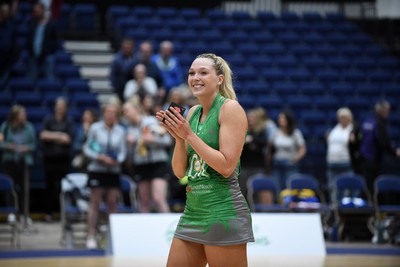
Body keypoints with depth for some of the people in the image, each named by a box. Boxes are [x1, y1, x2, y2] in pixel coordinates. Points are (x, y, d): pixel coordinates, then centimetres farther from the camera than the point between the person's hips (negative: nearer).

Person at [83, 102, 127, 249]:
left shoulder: (120, 131, 3)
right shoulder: (95, 128, -4)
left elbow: (123, 151, 6)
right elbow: (87, 149, -2)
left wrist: (118, 160, -14)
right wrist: (100, 157, -15)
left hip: (114, 171, 3)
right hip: (97, 169, -3)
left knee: (112, 202, 4)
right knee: (95, 202, -2)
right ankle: (91, 236, 1)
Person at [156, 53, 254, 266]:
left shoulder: (230, 108, -8)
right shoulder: (192, 113, 13)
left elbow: (226, 166, -16)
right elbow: (180, 172, 12)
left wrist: (189, 135, -15)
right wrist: (178, 136, -4)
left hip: (223, 212, -8)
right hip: (192, 212, 8)